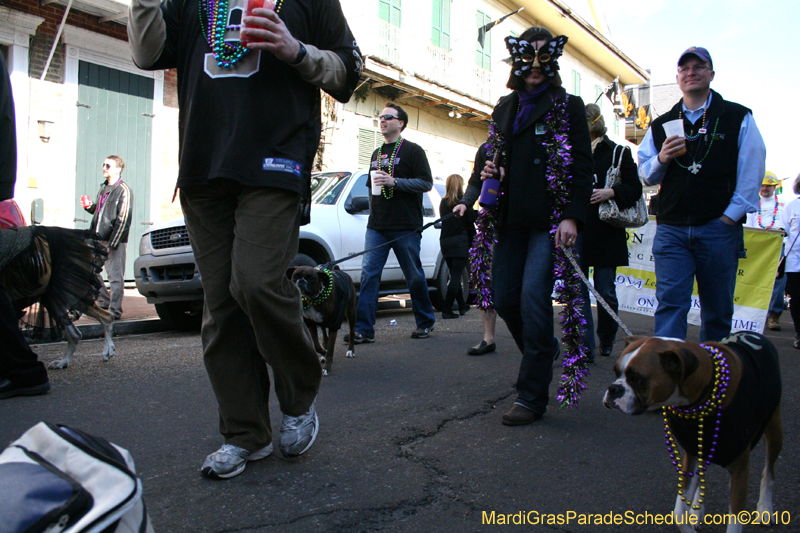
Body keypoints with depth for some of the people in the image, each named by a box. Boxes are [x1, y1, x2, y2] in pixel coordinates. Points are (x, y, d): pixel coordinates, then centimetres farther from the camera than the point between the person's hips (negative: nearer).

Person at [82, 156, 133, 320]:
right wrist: (90, 207, 4)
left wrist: (112, 244, -18)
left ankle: (114, 311, 2)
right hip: (98, 240, 8)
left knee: (115, 277, -4)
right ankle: (104, 303, 23)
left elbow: (123, 220, -14)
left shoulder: (124, 190, -8)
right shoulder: (103, 188, 17)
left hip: (114, 241, -8)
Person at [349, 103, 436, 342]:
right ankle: (364, 328, -7)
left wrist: (394, 181, -18)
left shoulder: (412, 150, 1)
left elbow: (426, 183, -8)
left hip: (405, 228, -5)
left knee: (415, 277, 4)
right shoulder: (377, 153, 20)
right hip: (376, 226, 5)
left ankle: (425, 322, 21)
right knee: (369, 273, -6)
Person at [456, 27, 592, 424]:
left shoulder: (568, 106, 5)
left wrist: (572, 216, -14)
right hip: (511, 218, 6)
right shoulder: (504, 108, 19)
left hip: (549, 219, -5)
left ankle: (532, 397, -4)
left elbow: (582, 166, -1)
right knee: (504, 298, 3)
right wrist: (490, 172, 3)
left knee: (533, 297, -13)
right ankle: (545, 351, 30)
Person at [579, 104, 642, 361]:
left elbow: (634, 188, 1)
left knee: (606, 291, 3)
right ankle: (585, 347, 2)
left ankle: (606, 340, 26)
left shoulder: (618, 153, 4)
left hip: (605, 233, -2)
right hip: (574, 231, 2)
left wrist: (611, 192, -16)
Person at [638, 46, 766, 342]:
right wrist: (661, 159, -10)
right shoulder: (661, 125, 15)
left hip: (719, 228, -1)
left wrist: (731, 215, -8)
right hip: (671, 229, 1)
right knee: (670, 303, -8)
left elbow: (752, 171, 1)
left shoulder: (739, 118, 8)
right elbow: (645, 176, 11)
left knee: (718, 310, 7)